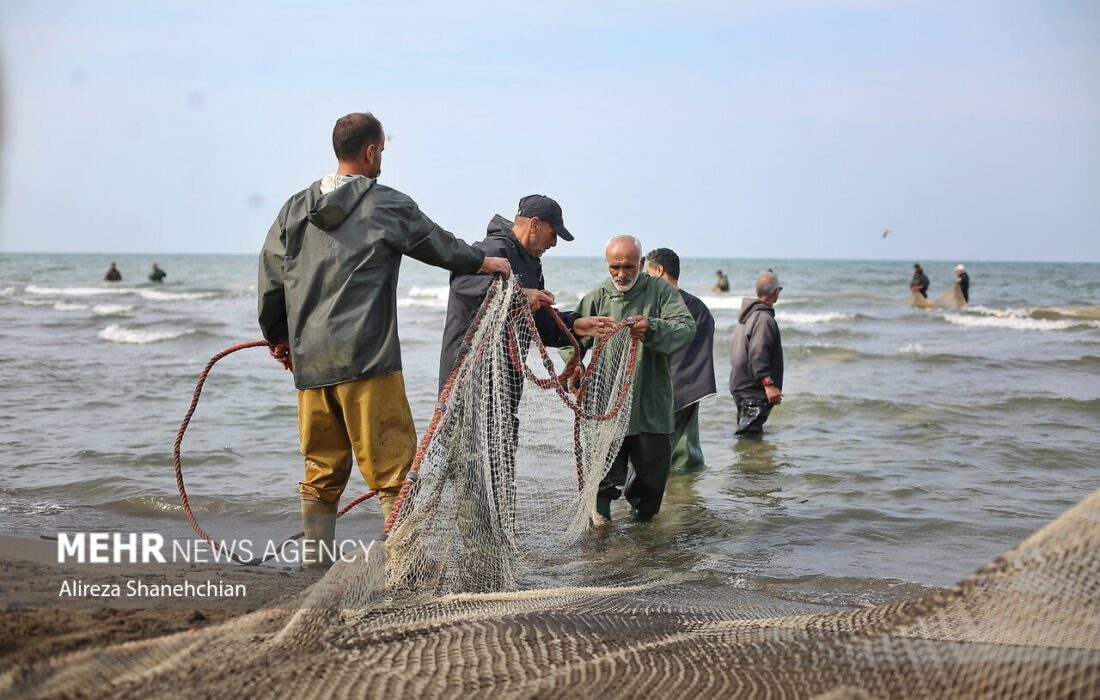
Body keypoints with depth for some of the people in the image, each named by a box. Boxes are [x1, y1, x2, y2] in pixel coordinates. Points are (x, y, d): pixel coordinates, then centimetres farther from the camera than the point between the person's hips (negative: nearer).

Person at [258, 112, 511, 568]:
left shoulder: (296, 207, 11)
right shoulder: (387, 205, -2)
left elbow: (270, 279, 14)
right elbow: (439, 245, 11)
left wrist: (278, 337, 28)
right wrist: (483, 262, 29)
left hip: (309, 361, 6)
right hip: (366, 359, -5)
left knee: (321, 470, 13)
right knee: (392, 462, -1)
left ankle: (315, 562, 17)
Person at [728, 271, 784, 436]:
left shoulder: (746, 316, 15)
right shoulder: (764, 319, -16)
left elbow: (734, 349, 22)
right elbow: (758, 355, -24)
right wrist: (769, 384, -27)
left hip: (740, 386, 10)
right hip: (755, 391, -10)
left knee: (746, 432, 17)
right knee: (750, 434, -12)